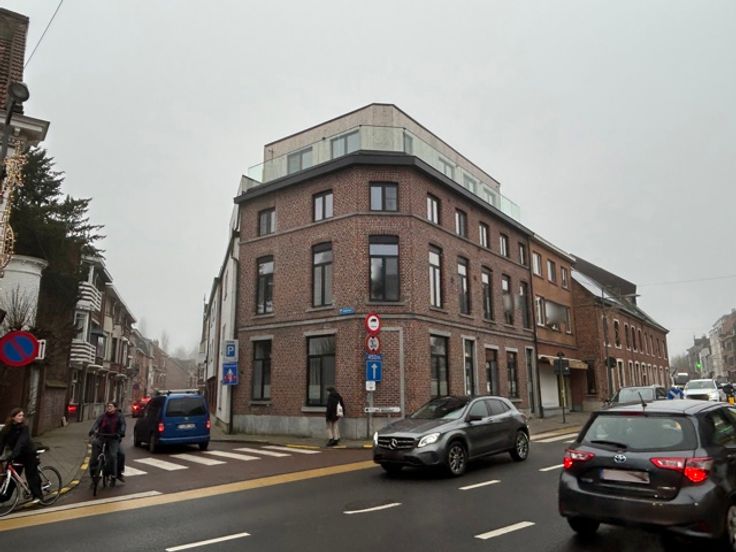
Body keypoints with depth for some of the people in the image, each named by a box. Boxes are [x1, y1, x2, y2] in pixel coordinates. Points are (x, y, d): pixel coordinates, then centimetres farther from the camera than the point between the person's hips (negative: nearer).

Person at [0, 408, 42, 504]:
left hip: (29, 454, -4)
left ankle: (37, 496, 6)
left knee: (31, 475, -2)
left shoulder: (24, 428, -19)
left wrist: (12, 454, -44)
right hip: (17, 455, 4)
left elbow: (21, 442, -31)